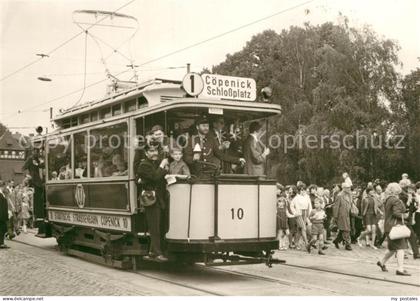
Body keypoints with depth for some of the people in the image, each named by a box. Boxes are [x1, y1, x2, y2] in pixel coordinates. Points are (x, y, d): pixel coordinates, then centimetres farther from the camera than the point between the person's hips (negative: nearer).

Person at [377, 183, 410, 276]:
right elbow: (396, 213, -22)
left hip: (389, 226, 10)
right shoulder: (396, 200, -13)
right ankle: (400, 269, -14)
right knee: (400, 247, -11)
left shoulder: (387, 200, 14)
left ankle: (382, 262, 28)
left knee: (393, 248, 19)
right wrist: (404, 215, -6)